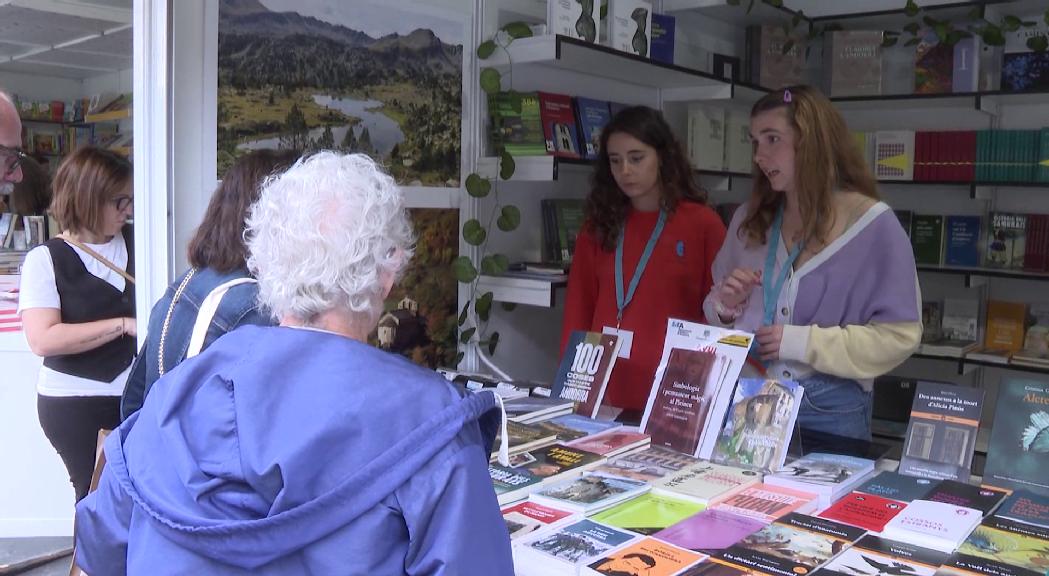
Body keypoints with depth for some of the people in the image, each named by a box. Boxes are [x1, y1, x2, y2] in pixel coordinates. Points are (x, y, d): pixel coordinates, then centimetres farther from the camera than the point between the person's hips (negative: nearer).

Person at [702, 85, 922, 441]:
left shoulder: (871, 224, -8)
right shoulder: (749, 219, 5)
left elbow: (899, 336, -11)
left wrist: (802, 342, -18)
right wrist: (726, 307, -7)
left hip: (830, 410, -4)